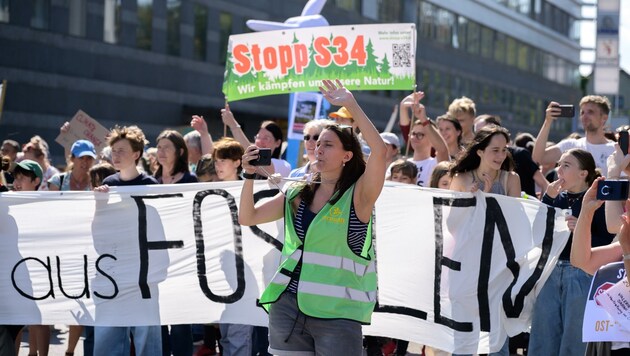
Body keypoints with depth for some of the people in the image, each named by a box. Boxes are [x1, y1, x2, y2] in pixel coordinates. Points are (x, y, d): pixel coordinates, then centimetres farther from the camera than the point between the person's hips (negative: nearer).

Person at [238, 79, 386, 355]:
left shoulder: (357, 195, -5)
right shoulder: (296, 195, 11)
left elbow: (379, 151, -21)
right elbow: (247, 218, 13)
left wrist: (351, 105, -20)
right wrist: (249, 175, 0)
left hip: (336, 311, -5)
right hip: (287, 305, 5)